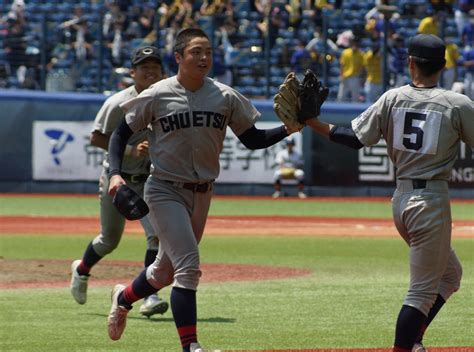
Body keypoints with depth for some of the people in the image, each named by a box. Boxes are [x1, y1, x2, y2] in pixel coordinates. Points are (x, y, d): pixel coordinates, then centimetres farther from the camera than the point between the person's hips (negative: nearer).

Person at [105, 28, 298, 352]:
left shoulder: (225, 97, -2)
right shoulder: (157, 96, -9)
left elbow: (252, 139, 3)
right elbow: (122, 133, 1)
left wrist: (287, 130, -14)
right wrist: (116, 173, -13)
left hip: (201, 194, 4)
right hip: (165, 191, -4)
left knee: (167, 271, 15)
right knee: (188, 266, -17)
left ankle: (124, 298, 45)